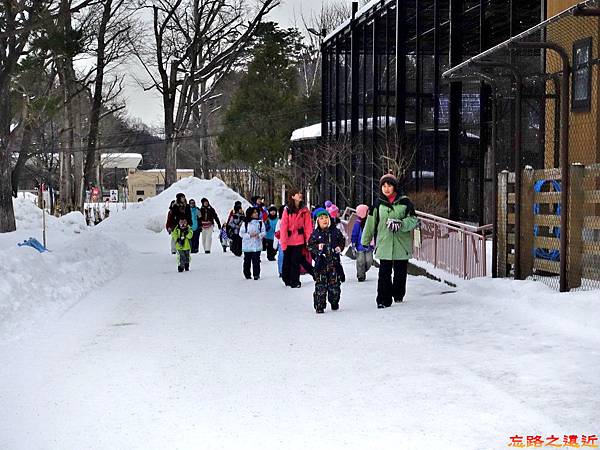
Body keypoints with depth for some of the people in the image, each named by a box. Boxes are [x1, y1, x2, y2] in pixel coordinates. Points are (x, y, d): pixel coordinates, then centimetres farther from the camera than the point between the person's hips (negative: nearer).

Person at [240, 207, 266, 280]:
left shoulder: (260, 222, 4)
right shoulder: (246, 223, -2)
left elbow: (263, 232, 3)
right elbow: (241, 233, -2)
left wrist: (259, 235, -17)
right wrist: (249, 235, -15)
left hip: (257, 246, 0)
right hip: (247, 246, 0)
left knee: (256, 260, -3)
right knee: (247, 260, 7)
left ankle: (256, 274, 5)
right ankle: (247, 274, 18)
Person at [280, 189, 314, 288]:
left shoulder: (304, 210, 3)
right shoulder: (287, 210, -2)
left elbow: (308, 226, 2)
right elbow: (283, 227, -4)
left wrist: (308, 240, -6)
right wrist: (283, 242, -10)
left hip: (299, 240, 0)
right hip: (288, 240, 0)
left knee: (295, 261, -2)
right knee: (287, 261, 7)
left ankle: (294, 282, 6)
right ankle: (287, 280, 24)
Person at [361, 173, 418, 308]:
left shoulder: (404, 202, -1)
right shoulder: (378, 203, 4)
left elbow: (413, 220, -2)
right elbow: (371, 222, 11)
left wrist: (400, 224, -21)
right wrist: (365, 241, 16)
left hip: (401, 245, 0)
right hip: (384, 244, 0)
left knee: (400, 272, 10)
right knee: (384, 273, -5)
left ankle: (398, 295, 30)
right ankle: (383, 299, -1)